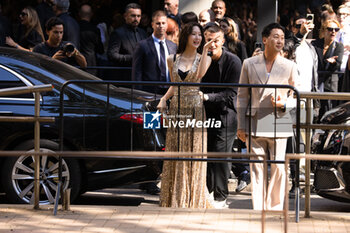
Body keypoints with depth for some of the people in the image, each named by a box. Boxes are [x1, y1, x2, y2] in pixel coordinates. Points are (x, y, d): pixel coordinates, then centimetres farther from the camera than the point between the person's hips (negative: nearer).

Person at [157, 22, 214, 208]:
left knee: (194, 151, -1)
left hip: (195, 109, -2)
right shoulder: (173, 60, 10)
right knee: (175, 152, 3)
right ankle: (174, 199, 11)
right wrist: (164, 99, 3)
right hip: (176, 108, 2)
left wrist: (205, 50, -17)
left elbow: (200, 74, -18)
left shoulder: (204, 58, 3)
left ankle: (193, 200, 6)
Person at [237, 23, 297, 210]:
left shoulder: (289, 66, 6)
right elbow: (242, 96, 11)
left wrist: (283, 103, -11)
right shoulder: (249, 64, 7)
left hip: (279, 123, 0)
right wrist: (241, 126, 6)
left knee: (278, 168, -2)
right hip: (255, 123, 0)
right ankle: (258, 210, 7)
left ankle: (275, 209, 10)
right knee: (256, 168, 1)